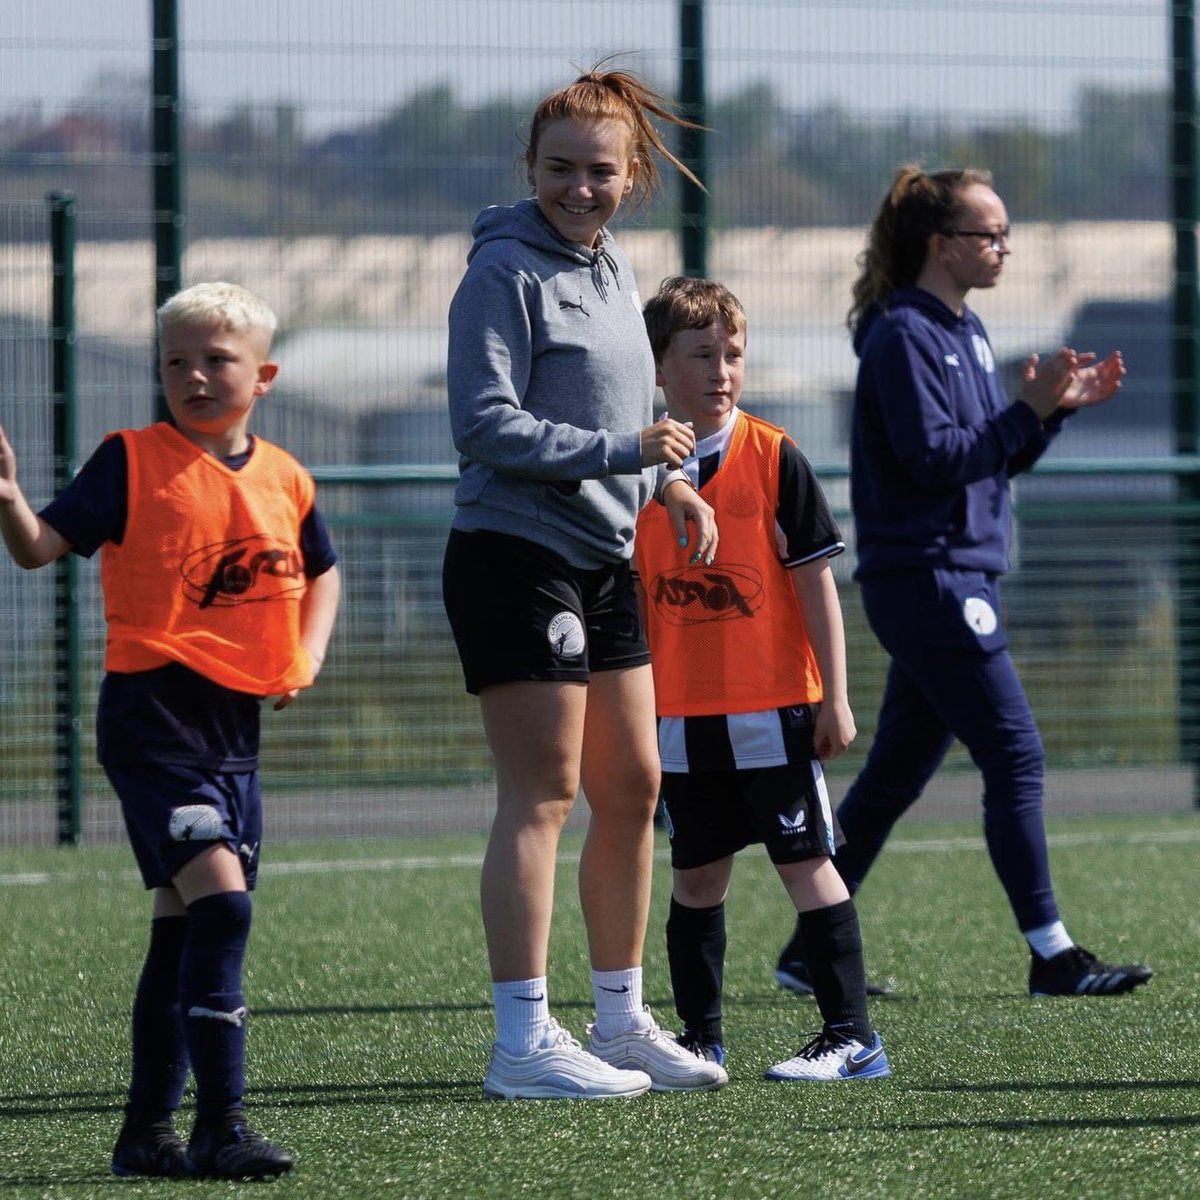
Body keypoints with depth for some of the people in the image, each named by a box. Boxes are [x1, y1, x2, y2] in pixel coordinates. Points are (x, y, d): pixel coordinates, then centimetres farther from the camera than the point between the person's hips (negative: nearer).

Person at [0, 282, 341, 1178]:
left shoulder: (284, 479, 9)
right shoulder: (134, 462, -5)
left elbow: (321, 572, 27)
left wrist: (307, 656, 10)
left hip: (235, 721, 6)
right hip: (152, 709, -6)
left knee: (185, 922, 11)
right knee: (219, 898, -19)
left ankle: (148, 1128, 20)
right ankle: (221, 1124, -18)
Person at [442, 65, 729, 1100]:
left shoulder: (611, 269, 15)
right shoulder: (506, 272, -12)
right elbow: (485, 425, -19)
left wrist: (669, 482, 10)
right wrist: (620, 449, -22)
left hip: (602, 565, 9)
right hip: (514, 559, -9)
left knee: (632, 790, 12)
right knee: (542, 795, -9)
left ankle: (622, 1020, 23)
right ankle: (524, 1042, -8)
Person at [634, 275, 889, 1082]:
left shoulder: (774, 459, -4)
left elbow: (816, 583, -3)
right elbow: (628, 597, 12)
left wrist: (835, 698, -7)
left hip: (774, 707, -4)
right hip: (680, 714, 4)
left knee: (805, 862, -3)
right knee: (696, 875, 10)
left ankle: (852, 1037, -1)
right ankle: (700, 1039, 19)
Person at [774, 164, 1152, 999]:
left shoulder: (962, 331, 17)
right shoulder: (903, 336, -12)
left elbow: (997, 456, 19)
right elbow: (934, 456, -20)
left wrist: (1060, 406, 5)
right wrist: (1030, 409, -21)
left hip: (957, 577, 10)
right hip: (927, 578, -10)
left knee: (896, 774, 11)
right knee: (1015, 757, -10)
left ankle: (811, 951, 16)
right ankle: (1052, 955, -8)